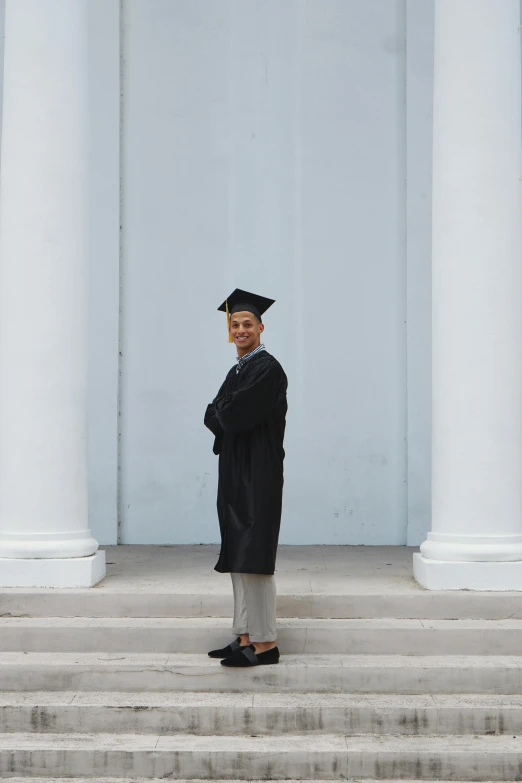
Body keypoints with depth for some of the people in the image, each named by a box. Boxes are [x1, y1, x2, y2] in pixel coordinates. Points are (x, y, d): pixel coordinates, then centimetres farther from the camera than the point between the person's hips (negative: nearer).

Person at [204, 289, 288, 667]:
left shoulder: (268, 369, -11)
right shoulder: (238, 370, 18)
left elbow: (234, 417, -19)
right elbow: (218, 419, 15)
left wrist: (218, 412, 1)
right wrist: (223, 416, -6)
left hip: (258, 477, -9)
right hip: (236, 475, 9)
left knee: (253, 560, -9)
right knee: (239, 561, 10)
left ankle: (265, 643, -5)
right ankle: (246, 637, 15)